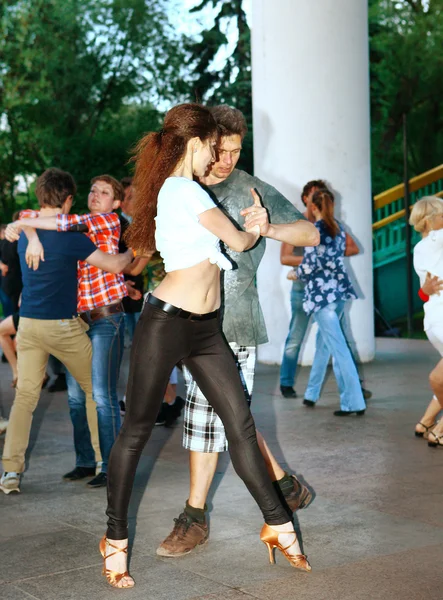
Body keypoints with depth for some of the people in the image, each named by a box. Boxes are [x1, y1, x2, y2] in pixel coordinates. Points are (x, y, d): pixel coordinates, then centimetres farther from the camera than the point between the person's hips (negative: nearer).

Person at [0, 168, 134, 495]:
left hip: (28, 323, 5)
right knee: (94, 389, 12)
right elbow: (113, 265, -12)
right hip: (62, 325, -5)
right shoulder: (69, 236, -14)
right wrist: (132, 252, 8)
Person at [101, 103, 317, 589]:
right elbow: (236, 241, -5)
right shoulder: (182, 188, -11)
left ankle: (278, 525, 15)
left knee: (240, 423, 6)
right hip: (166, 322, -9)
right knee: (136, 430, 3)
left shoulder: (182, 190, 18)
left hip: (205, 329, 9)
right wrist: (253, 233, 14)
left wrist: (253, 224, 12)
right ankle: (115, 539, 15)